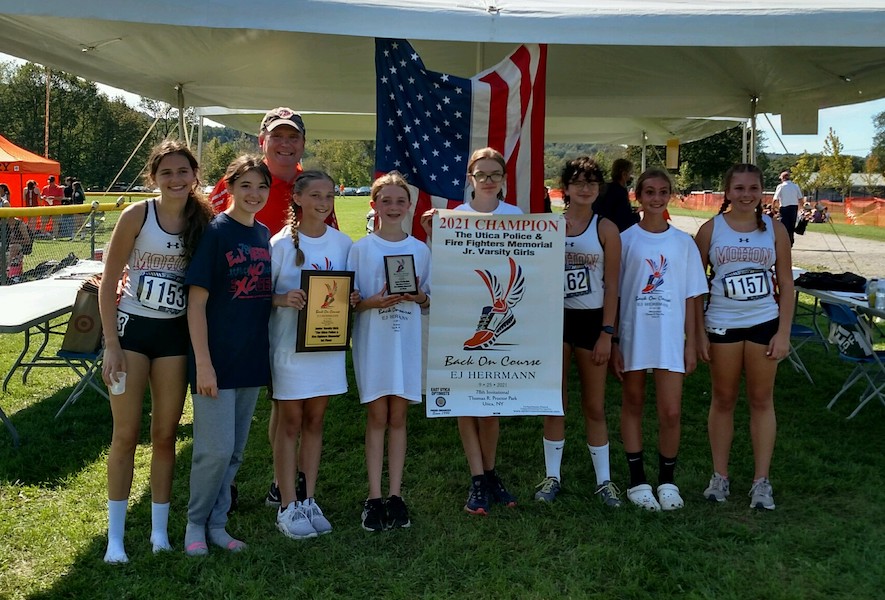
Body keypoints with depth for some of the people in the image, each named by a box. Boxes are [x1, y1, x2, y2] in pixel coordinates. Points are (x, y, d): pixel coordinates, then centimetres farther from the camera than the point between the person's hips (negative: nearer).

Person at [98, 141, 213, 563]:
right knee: (126, 434, 2)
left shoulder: (203, 221, -1)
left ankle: (159, 529, 22)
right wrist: (111, 344, -11)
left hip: (174, 334, 2)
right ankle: (115, 535, 15)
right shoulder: (137, 216, -9)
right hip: (131, 327, -2)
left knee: (165, 434, 9)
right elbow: (108, 282, -6)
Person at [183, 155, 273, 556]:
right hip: (217, 357, -6)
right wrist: (203, 363, -18)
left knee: (235, 451, 14)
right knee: (216, 448, -3)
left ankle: (216, 523, 29)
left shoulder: (264, 235, 9)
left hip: (251, 358, 7)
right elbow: (196, 301, -14)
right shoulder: (215, 231, -10)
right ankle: (196, 523, 20)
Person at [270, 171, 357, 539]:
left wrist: (352, 299, -8)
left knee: (315, 421, 11)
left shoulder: (343, 243, 5)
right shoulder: (281, 243, -7)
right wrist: (283, 299, -25)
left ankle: (309, 500, 22)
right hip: (289, 344, -4)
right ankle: (287, 506, 12)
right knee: (290, 422, 3)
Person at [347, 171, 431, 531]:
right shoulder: (361, 249, 0)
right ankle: (374, 498, 10)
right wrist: (375, 301, -18)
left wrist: (419, 297, -11)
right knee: (377, 417, 2)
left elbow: (429, 302, 11)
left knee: (398, 418, 7)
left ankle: (395, 494, 15)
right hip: (373, 343, -2)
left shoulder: (421, 250, 6)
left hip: (407, 343, 2)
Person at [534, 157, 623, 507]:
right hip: (555, 318, 1)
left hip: (592, 320, -1)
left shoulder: (606, 229, -2)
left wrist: (607, 333, -8)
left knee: (594, 406, 7)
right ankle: (552, 476, 20)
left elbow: (611, 286, -3)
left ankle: (604, 479, 20)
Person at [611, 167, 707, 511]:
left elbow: (690, 297, 6)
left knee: (671, 412, -1)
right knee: (633, 405, 10)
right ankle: (637, 480, 23)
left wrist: (691, 343, 3)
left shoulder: (683, 243, 4)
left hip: (670, 338, 1)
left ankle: (667, 480, 19)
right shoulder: (625, 240, -1)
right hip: (632, 336, 0)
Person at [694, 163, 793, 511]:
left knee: (761, 400, 7)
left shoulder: (774, 229, 1)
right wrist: (699, 333, -3)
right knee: (723, 400, 8)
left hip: (764, 323, 1)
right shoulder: (711, 230, -2)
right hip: (722, 324, 0)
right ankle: (719, 476, 20)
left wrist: (784, 332, -2)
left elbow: (786, 284, 4)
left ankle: (762, 481, 17)